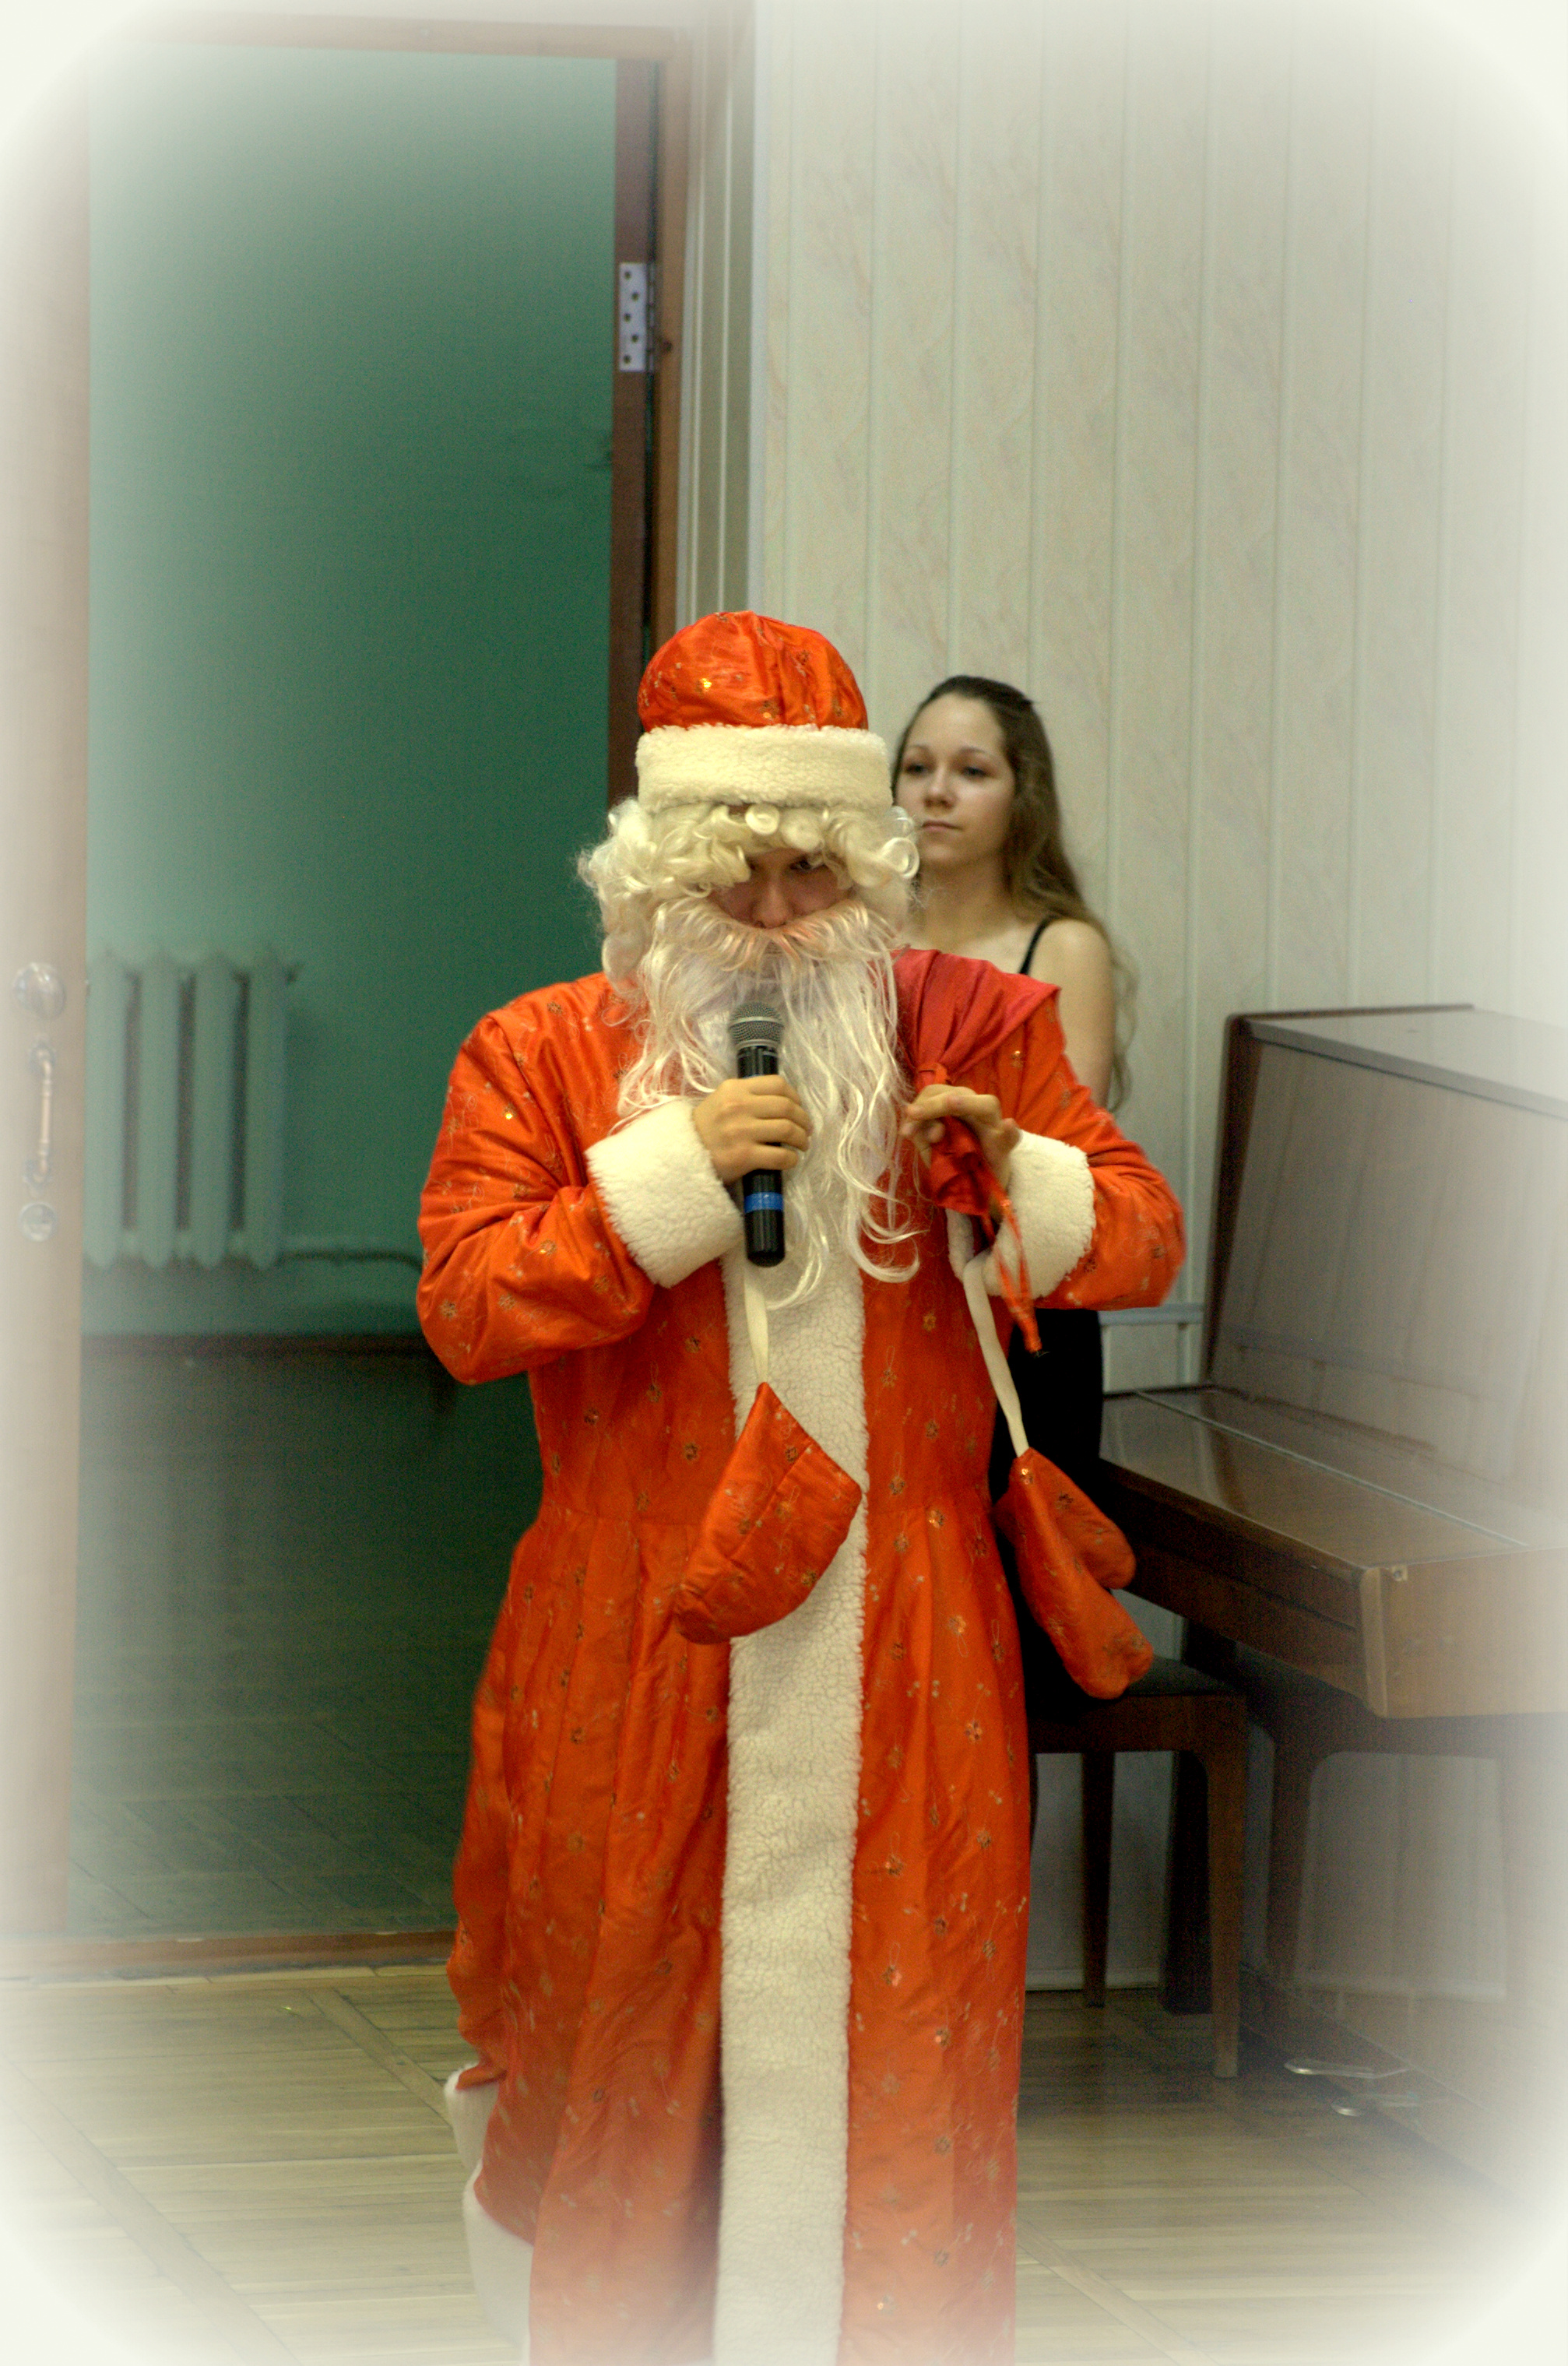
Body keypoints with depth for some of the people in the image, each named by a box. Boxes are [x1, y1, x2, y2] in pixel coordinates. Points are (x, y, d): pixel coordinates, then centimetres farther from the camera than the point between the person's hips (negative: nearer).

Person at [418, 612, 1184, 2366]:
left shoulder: (970, 1031, 5)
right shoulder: (542, 1056, 0)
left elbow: (1145, 1238, 6)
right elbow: (463, 1305, -10)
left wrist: (1022, 1173, -16)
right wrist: (670, 1171, -19)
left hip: (897, 1638, 1)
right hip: (636, 1635, -1)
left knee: (895, 1992, 1)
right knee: (629, 1978, 10)